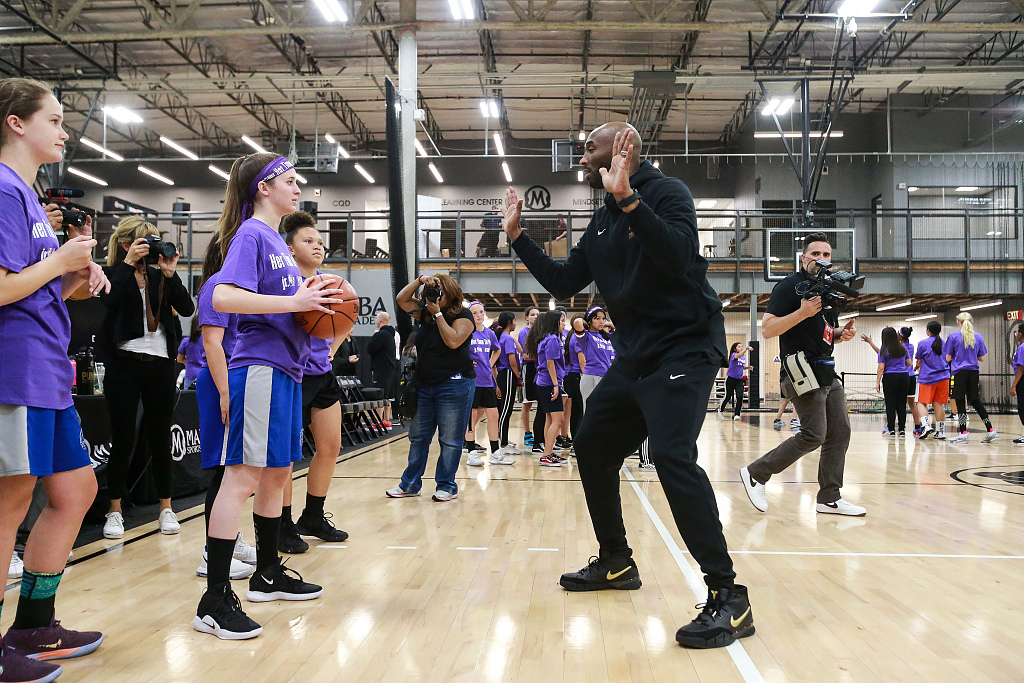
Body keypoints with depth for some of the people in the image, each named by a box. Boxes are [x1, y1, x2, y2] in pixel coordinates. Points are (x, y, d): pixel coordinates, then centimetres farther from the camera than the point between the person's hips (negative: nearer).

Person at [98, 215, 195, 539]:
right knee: (122, 440, 1)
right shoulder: (112, 274, 4)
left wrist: (170, 273, -7)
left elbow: (187, 308, 0)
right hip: (124, 363, -3)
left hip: (160, 364, 3)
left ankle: (166, 508, 17)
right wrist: (129, 263, -13)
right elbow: (110, 300, -19)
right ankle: (115, 511, 13)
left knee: (160, 439, 8)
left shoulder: (159, 275, 12)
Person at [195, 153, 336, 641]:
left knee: (278, 472, 16)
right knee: (244, 476, -10)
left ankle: (268, 575, 29)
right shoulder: (250, 233, -8)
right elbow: (223, 297, -22)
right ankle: (214, 601, -5)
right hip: (260, 367, -10)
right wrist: (294, 302, -22)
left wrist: (315, 303, 5)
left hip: (284, 368, 10)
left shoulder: (277, 239, 19)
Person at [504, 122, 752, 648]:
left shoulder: (666, 192, -9)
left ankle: (728, 597, -17)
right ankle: (616, 563, 30)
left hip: (685, 346, -9)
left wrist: (628, 199, -32)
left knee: (671, 455, -25)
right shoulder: (603, 221, 14)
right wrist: (517, 236, 14)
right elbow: (563, 283, 16)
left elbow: (680, 258, -28)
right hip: (635, 356, 9)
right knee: (592, 447, 13)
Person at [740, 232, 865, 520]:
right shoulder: (789, 286, -8)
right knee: (813, 435, -12)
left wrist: (844, 332, 6)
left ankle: (829, 498, 15)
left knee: (840, 434, 6)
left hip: (827, 372, 9)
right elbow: (767, 329, -16)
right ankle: (756, 474, 0)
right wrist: (803, 312, -24)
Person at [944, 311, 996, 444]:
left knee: (960, 402, -2)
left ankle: (963, 434, -4)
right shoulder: (978, 336, 8)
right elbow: (982, 359, 10)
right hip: (974, 372, 4)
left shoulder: (953, 336, -4)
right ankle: (991, 431, 9)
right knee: (975, 401, 12)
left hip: (959, 372, -4)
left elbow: (948, 358, -2)